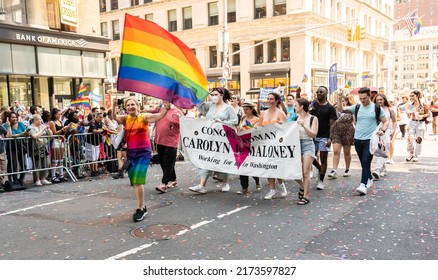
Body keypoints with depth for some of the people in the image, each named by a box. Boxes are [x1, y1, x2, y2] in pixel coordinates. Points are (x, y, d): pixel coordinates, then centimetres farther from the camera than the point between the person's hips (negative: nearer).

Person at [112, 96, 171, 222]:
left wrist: (166, 107, -36)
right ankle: (142, 207, 26)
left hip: (143, 153, -5)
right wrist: (114, 106, -28)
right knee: (134, 183, 11)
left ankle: (140, 209, 1)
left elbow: (159, 116, -18)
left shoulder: (144, 117, -4)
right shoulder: (125, 118, 7)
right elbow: (114, 117, -10)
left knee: (137, 181, -12)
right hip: (130, 154, 5)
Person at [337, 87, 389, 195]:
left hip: (370, 140, -4)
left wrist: (383, 130, -13)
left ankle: (363, 185, -16)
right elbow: (340, 109, 3)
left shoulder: (376, 108, 0)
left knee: (366, 162, -13)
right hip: (358, 140, 4)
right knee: (363, 163, 14)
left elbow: (386, 121, 6)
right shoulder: (356, 108, 5)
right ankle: (369, 179, 34)